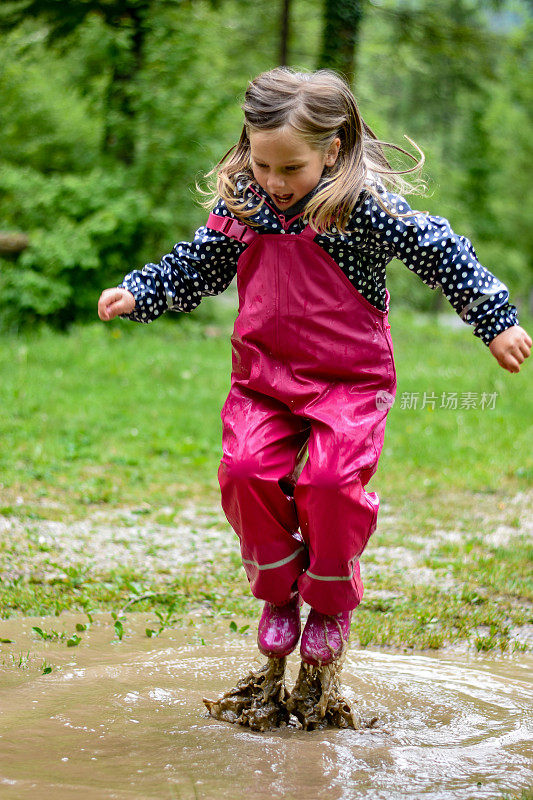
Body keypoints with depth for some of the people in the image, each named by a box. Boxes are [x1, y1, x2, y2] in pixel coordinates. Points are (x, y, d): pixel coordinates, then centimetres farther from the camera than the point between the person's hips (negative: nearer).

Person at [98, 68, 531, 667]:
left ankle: (331, 602, 8)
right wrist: (136, 294, 4)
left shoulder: (364, 205, -13)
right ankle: (278, 592, 11)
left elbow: (442, 254, -9)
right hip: (263, 375, 4)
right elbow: (194, 267, 15)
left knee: (330, 481, -20)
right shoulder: (241, 205, 2)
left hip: (350, 378, -4)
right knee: (245, 470, -15)